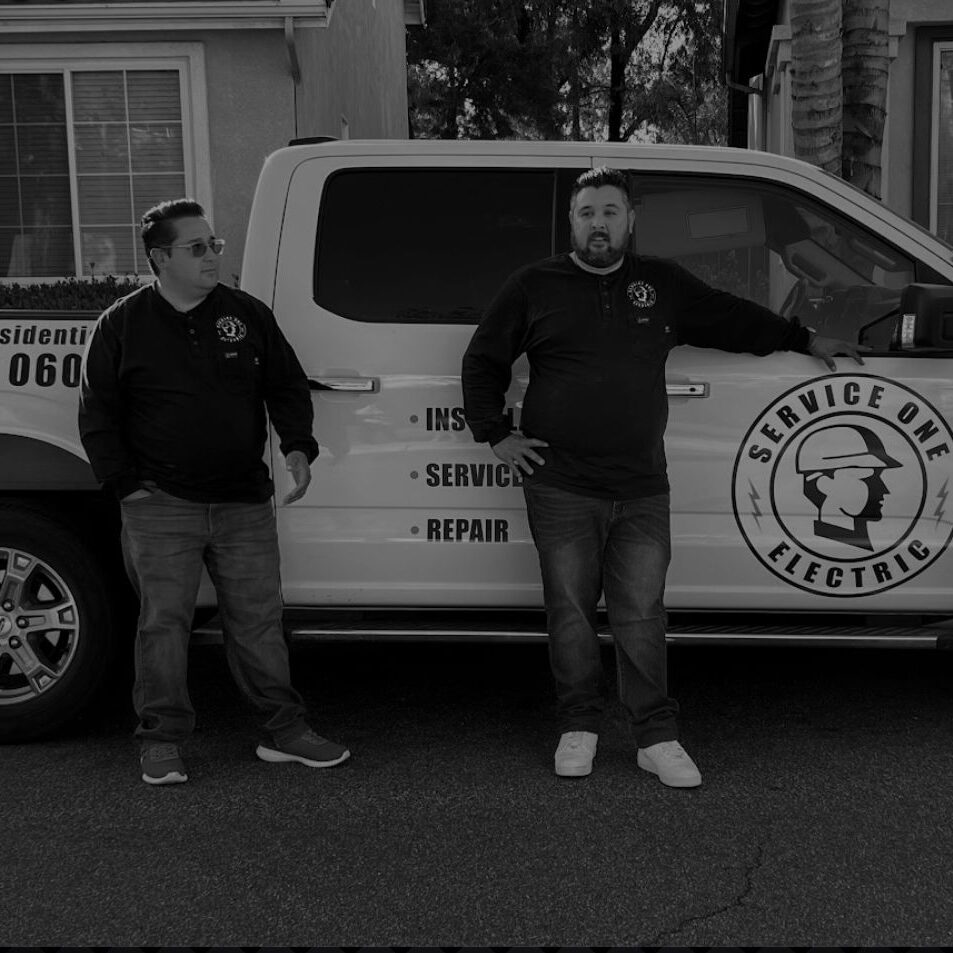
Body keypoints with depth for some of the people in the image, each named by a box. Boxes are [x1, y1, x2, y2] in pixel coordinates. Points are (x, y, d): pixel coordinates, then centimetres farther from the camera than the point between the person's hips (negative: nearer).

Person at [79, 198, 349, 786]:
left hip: (244, 502, 2)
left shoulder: (248, 315, 8)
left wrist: (298, 446, -3)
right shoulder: (122, 325, 2)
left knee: (258, 619, 8)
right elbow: (98, 414, 5)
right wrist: (126, 483, -3)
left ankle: (285, 731, 19)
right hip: (160, 507, -2)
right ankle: (162, 742, 14)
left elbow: (287, 386, 13)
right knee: (164, 622, 0)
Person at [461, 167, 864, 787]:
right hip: (561, 488, -1)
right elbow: (484, 360, 13)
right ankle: (579, 730, 20)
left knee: (642, 614, 3)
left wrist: (805, 341, 32)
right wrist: (496, 434, 5)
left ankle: (658, 739, 13)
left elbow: (732, 318, 26)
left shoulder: (664, 285, 12)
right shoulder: (534, 287, 6)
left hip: (643, 489, 1)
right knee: (570, 610, 5)